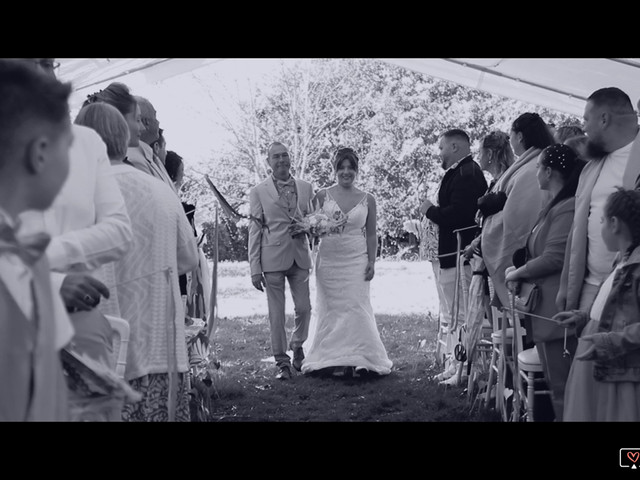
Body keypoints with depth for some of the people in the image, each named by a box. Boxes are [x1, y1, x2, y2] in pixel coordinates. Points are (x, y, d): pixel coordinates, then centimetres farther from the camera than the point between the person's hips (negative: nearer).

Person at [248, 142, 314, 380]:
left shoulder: (306, 188, 10)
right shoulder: (258, 192, 1)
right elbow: (254, 231, 0)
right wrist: (255, 268, -5)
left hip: (300, 256, 3)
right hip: (273, 257, -3)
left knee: (304, 308, 4)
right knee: (276, 313, 2)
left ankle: (297, 347, 31)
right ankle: (282, 362, 14)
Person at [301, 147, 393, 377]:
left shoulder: (367, 200, 4)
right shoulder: (322, 196, 2)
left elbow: (371, 234, 7)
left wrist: (371, 262, 0)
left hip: (357, 261, 0)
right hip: (328, 259, 1)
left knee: (357, 309, -4)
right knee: (332, 309, 3)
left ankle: (359, 360, 4)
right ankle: (337, 360, 10)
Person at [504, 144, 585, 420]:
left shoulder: (567, 209, -16)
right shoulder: (555, 206, 18)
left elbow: (554, 258, -22)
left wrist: (518, 272, -8)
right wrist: (519, 269, 5)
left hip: (556, 309, -11)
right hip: (546, 307, 11)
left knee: (561, 387, -4)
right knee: (558, 383, 16)